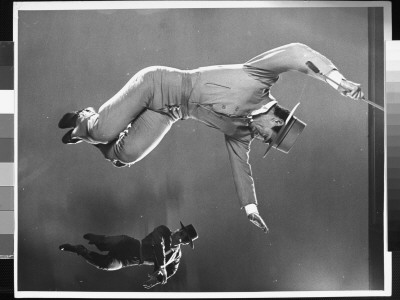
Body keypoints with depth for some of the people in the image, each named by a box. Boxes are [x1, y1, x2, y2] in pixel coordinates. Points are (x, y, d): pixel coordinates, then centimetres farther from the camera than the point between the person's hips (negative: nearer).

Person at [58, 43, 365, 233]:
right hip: (156, 83, -6)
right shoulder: (257, 79, -19)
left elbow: (241, 164, 9)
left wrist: (250, 207, 3)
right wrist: (336, 78, -40)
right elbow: (296, 52, -29)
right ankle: (84, 119, 26)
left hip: (166, 115, 6)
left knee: (125, 155, -6)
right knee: (105, 129, -12)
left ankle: (85, 132, 25)